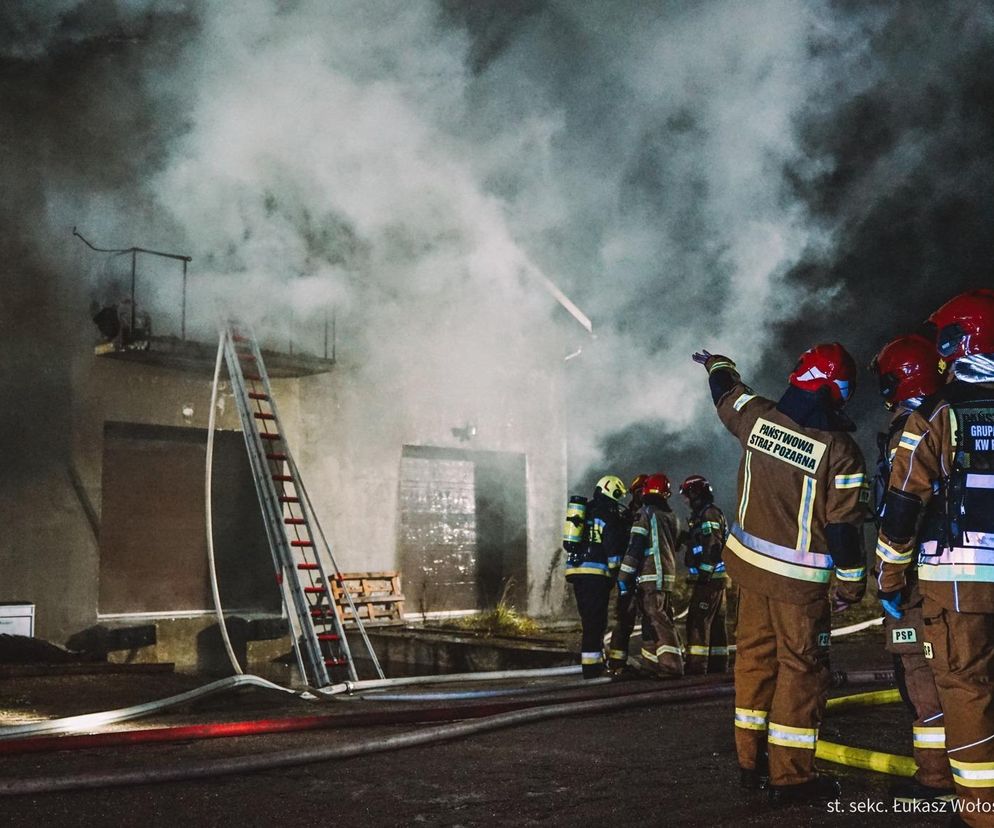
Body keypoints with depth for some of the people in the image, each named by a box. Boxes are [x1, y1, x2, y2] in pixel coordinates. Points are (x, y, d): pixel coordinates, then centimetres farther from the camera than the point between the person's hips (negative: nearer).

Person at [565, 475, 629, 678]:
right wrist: (615, 570, -7)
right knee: (596, 622, -6)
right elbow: (614, 546, -14)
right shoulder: (607, 513, -5)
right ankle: (591, 665, -7)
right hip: (596, 573, -8)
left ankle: (595, 661, 20)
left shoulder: (583, 511, 21)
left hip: (576, 570, 8)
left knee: (590, 621, 15)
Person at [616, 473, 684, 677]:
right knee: (660, 619, 14)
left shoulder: (645, 514, -8)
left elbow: (634, 548, -13)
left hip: (650, 576, -7)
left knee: (658, 620, -9)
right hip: (669, 576, 7)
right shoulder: (672, 518, 12)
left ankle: (671, 665, -14)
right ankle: (653, 665, 18)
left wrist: (624, 577, -10)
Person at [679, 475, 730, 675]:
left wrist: (704, 572, -22)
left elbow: (713, 547, -21)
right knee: (715, 622, 12)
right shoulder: (702, 514, 21)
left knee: (698, 621, -11)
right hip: (715, 578, 11)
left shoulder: (709, 514, -12)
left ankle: (696, 665, -12)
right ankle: (718, 664, 18)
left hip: (710, 578, -11)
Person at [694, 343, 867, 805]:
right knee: (801, 667, 2)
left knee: (755, 655, 15)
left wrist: (715, 364, 41)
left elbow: (727, 392, 19)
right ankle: (791, 776, 6)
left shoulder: (758, 418, -4)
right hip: (800, 578, -6)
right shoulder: (840, 450, -18)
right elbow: (844, 526, -14)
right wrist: (851, 584, -1)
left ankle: (750, 761, 25)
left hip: (749, 560, 6)